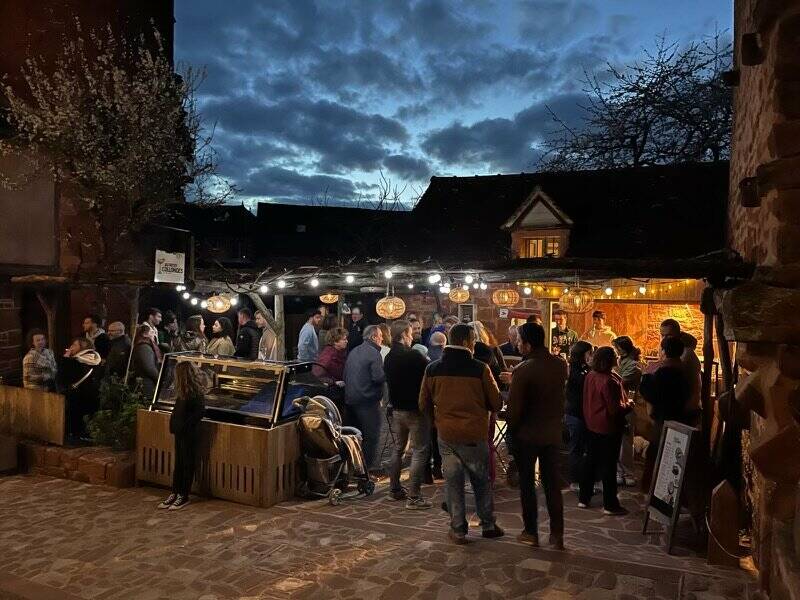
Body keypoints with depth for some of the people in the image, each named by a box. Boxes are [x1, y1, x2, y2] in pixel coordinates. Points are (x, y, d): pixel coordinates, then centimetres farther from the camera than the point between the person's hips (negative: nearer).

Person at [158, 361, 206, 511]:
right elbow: (177, 409, 16)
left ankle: (184, 496, 12)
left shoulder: (196, 392, -16)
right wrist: (173, 423, 3)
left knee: (187, 464, 3)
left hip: (189, 433, -8)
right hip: (180, 432, 8)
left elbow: (200, 412, -20)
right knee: (178, 463, 13)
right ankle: (175, 492, 22)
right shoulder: (183, 391, 8)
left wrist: (185, 425, -17)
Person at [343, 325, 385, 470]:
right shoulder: (373, 353, -14)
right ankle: (368, 467, 5)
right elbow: (378, 377, -23)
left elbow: (345, 376, 16)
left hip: (351, 399, 8)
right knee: (371, 435, 2)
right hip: (368, 400, -8)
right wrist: (388, 374, -5)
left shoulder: (353, 352, 11)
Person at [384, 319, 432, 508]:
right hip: (415, 409, -7)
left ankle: (395, 489, 26)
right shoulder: (414, 356, -19)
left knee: (398, 449, 18)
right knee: (419, 452, -1)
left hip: (397, 408, 8)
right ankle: (413, 497, -1)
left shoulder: (389, 357, 4)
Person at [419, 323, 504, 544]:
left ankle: (458, 530, 18)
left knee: (453, 481, 12)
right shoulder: (480, 369, -12)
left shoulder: (432, 369, -4)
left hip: (446, 433, 2)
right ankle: (488, 525, 28)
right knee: (481, 480, 17)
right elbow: (496, 403, -6)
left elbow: (424, 405, 4)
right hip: (475, 433, -1)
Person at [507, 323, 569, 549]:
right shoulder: (560, 364, -5)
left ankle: (531, 532, 20)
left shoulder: (522, 370, -22)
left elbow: (514, 408, -18)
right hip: (553, 432, 5)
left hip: (527, 434, -4)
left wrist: (512, 428, -1)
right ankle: (557, 534, 19)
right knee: (553, 484, 13)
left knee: (527, 483, 11)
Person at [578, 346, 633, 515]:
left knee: (590, 461, 16)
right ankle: (610, 505, 14)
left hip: (592, 425, 8)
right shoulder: (609, 381, -25)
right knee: (609, 465, 4)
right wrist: (629, 405, -4)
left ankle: (583, 498, 24)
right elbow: (615, 409, -22)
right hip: (608, 428, -8)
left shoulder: (590, 375, 0)